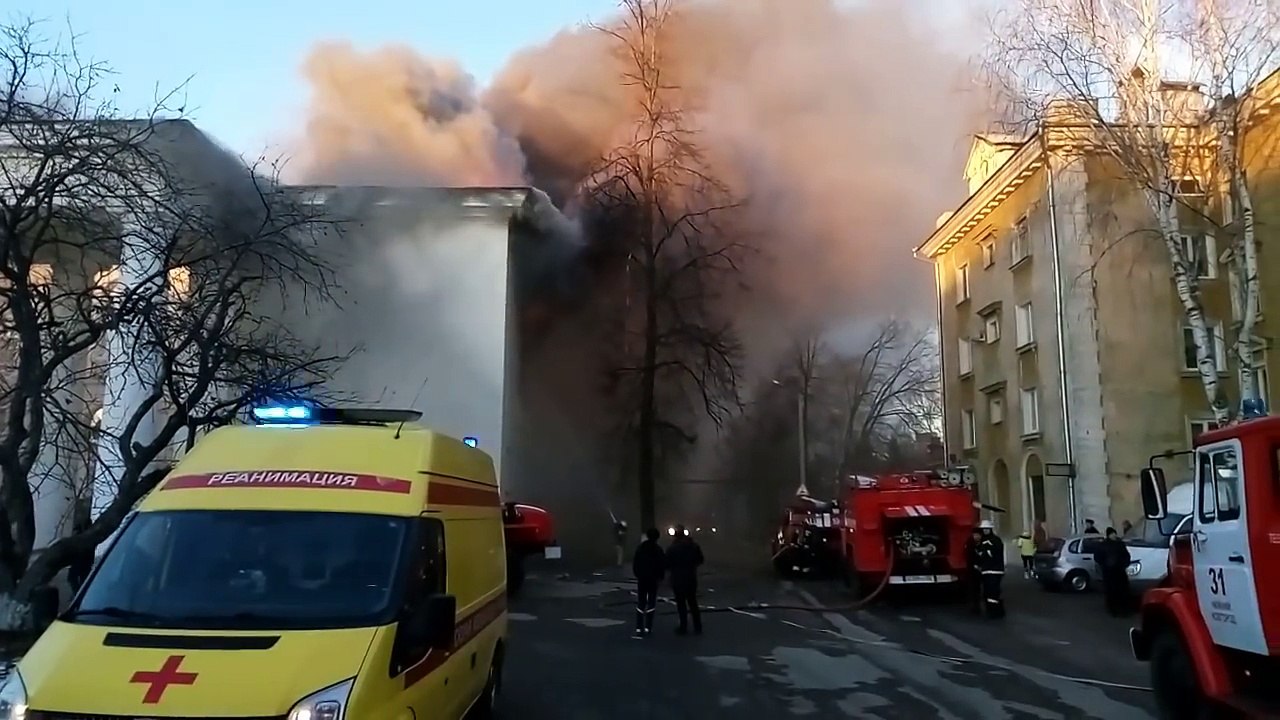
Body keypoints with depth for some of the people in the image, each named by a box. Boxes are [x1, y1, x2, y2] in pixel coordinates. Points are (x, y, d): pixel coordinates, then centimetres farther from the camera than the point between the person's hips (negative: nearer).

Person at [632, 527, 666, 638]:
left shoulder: (640, 548, 2)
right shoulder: (658, 549, -9)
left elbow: (635, 563, 5)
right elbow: (662, 564, -10)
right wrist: (660, 576, 4)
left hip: (641, 579, 3)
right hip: (653, 579, -3)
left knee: (640, 603, 8)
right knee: (651, 603, 4)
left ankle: (639, 628, 2)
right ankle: (648, 628, 0)